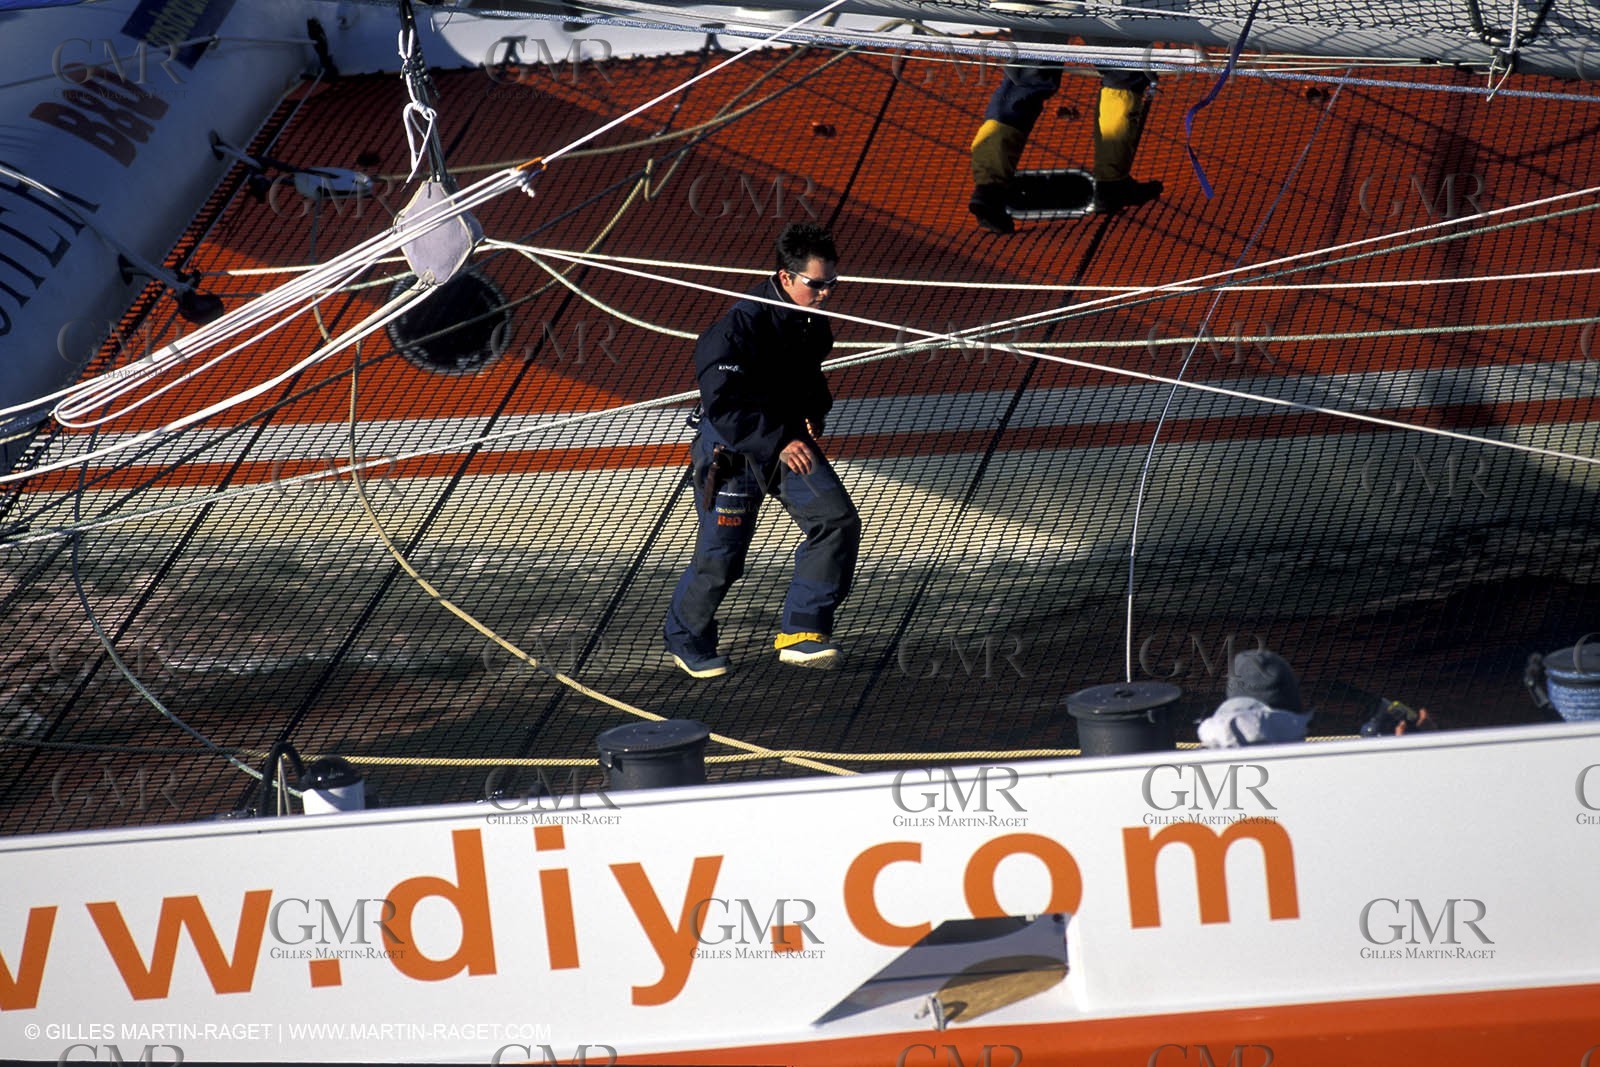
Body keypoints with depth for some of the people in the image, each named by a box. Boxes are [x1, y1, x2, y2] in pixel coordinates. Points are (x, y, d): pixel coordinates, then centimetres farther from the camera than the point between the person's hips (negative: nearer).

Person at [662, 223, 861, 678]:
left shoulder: (811, 322, 0)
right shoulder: (740, 326, -25)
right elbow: (722, 405, -29)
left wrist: (813, 414, 1)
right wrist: (778, 443, -30)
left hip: (790, 441, 7)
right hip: (732, 449, -7)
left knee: (837, 520, -11)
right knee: (721, 555, -1)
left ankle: (801, 632, -6)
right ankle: (686, 641, 25)